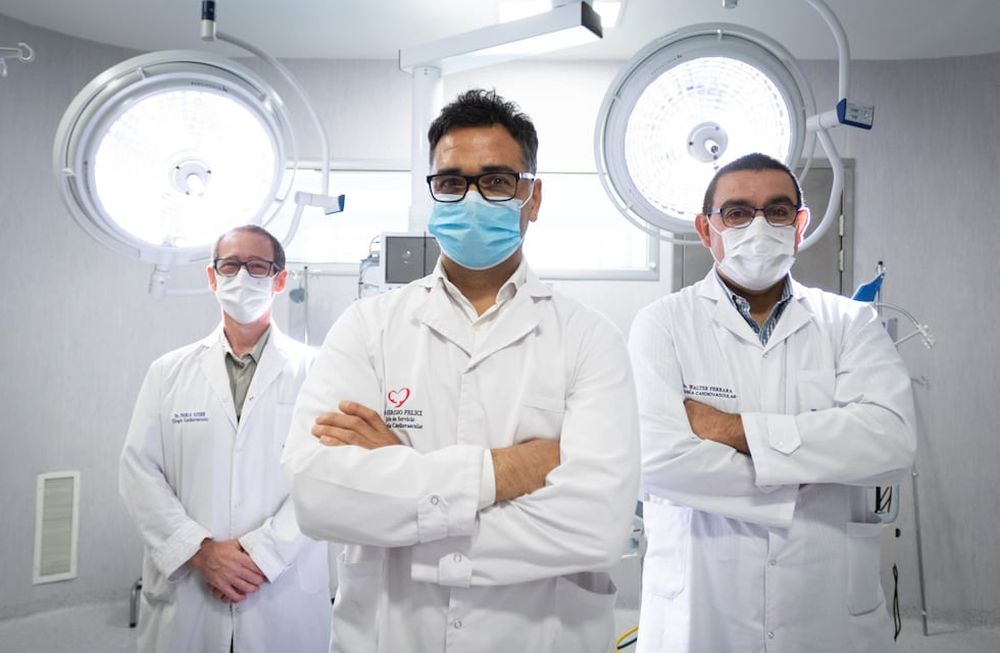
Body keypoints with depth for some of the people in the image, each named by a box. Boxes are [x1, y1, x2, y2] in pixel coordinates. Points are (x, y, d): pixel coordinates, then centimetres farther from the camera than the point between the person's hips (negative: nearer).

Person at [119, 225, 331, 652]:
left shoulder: (314, 370, -2)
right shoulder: (169, 372, 6)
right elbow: (139, 472, 0)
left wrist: (260, 552, -16)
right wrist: (201, 550, -11)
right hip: (183, 593, 2)